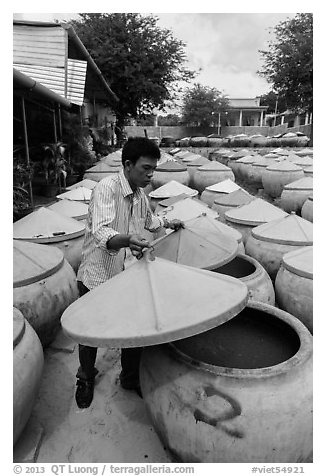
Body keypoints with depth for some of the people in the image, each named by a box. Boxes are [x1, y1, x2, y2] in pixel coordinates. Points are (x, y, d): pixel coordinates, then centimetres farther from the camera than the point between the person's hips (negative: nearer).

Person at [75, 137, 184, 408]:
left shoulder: (140, 195, 3)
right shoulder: (107, 188, -22)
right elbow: (101, 232, -37)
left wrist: (168, 223, 16)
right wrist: (127, 240, -54)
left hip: (127, 277, 6)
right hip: (97, 277, -5)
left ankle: (131, 378, 37)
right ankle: (86, 378, 44)